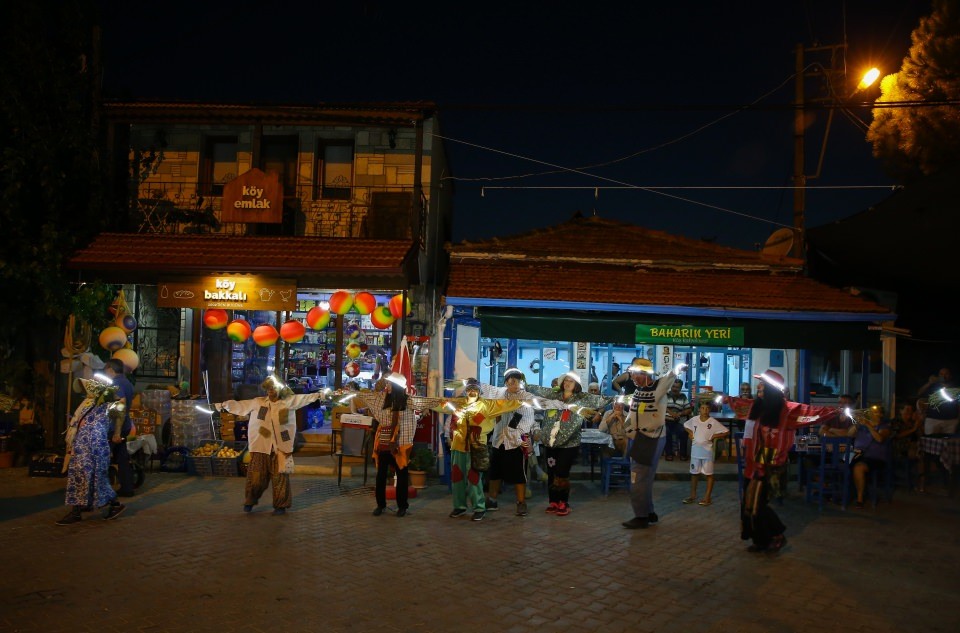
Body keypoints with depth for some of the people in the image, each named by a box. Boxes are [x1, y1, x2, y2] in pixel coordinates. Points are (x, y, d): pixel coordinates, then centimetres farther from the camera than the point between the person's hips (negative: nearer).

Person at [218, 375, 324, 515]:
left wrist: (319, 394, -9)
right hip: (261, 447, 1)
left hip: (280, 447, -1)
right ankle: (250, 501, 25)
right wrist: (223, 404, 2)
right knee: (256, 476, 4)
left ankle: (280, 505, 15)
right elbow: (240, 405, 8)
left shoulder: (289, 401, 4)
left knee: (280, 478, 4)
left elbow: (304, 398, 1)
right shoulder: (257, 402, 7)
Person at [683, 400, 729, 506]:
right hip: (695, 450, 4)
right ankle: (693, 495, 22)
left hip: (707, 451, -3)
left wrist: (715, 436, -15)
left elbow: (727, 432, -10)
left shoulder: (713, 422, -11)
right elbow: (685, 425, 18)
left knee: (709, 474, 3)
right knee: (694, 473, 11)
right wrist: (690, 432, 3)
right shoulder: (694, 419, -2)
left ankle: (707, 497, 10)